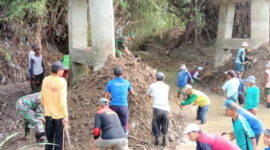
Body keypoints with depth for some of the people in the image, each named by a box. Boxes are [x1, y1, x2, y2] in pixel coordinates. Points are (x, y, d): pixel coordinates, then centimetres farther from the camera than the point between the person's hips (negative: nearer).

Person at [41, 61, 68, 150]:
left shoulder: (45, 80, -4)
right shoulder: (62, 81, -19)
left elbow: (42, 97, 4)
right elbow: (63, 100, -21)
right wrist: (65, 116, -15)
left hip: (48, 114, 4)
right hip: (59, 114, -4)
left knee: (49, 137, 19)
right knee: (59, 139, 9)